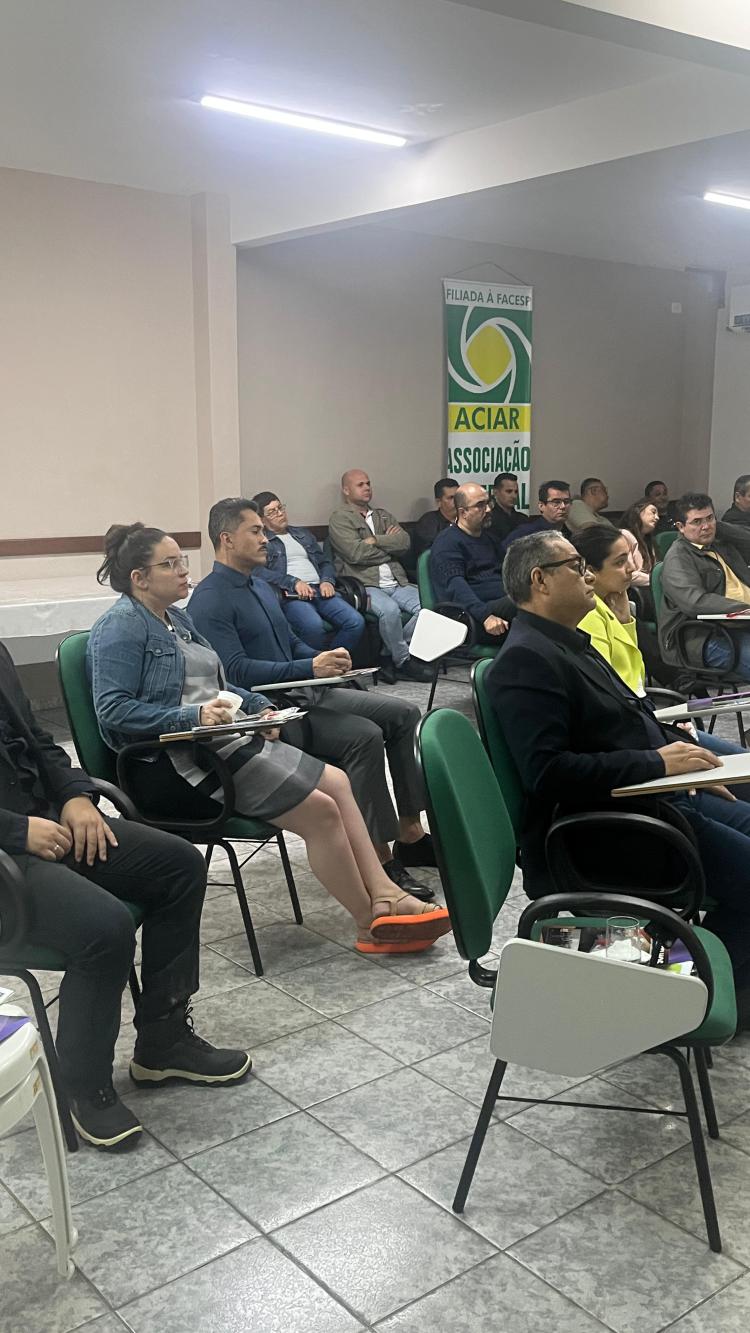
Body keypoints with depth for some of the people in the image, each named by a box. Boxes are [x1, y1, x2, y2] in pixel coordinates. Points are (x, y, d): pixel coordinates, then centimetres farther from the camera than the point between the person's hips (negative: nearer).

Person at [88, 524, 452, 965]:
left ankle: (384, 895, -3)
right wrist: (193, 716, -27)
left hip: (224, 741, 9)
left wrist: (259, 707, 9)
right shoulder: (120, 627, -10)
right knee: (320, 809, -15)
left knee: (336, 781, -3)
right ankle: (373, 925, -1)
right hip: (178, 762, -9)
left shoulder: (177, 618, 17)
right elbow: (112, 709, -20)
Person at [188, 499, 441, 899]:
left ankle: (409, 833, 1)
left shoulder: (260, 585, 19)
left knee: (403, 713, -1)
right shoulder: (210, 600, -11)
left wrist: (325, 659, 5)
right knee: (365, 736, -28)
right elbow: (235, 669, -21)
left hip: (305, 692, 10)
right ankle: (380, 858, -22)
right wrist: (310, 668, -24)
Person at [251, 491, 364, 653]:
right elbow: (259, 572, -7)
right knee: (314, 626, -38)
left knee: (356, 622, -22)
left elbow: (324, 562, 27)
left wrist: (327, 581, 4)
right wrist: (294, 582, -16)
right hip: (290, 595, -5)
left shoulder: (303, 534, 30)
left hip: (320, 589, 6)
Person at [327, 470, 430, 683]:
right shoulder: (339, 518, 4)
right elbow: (356, 553, -11)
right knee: (390, 610, -35)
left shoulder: (383, 516, 24)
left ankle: (389, 656, -9)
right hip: (364, 584, -6)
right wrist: (389, 544, 3)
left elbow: (405, 542, 7)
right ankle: (403, 661, -12)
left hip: (397, 583, 6)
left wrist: (376, 540, -6)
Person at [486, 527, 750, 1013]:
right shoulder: (526, 659, -16)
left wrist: (688, 762, 10)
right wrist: (658, 762, -22)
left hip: (655, 795, 11)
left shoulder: (570, 644, 16)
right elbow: (547, 771, -26)